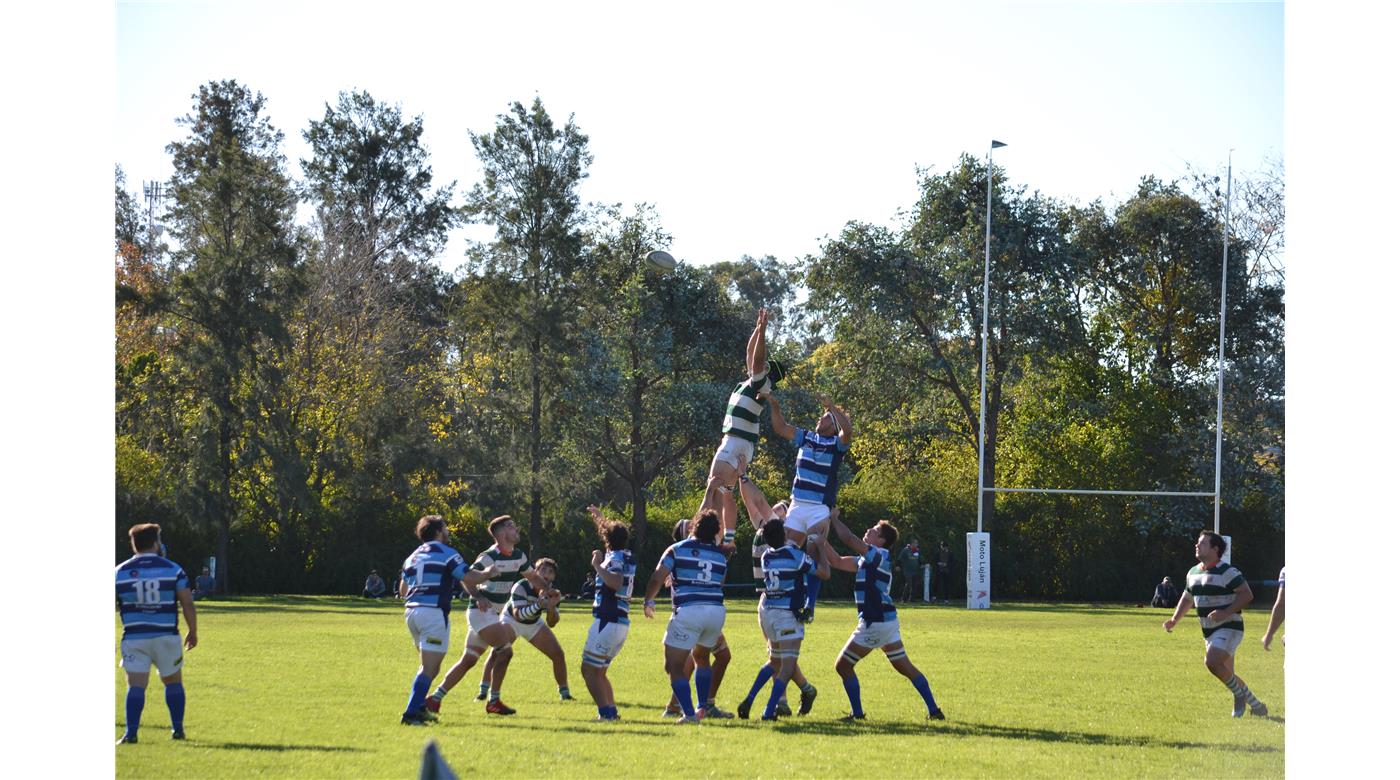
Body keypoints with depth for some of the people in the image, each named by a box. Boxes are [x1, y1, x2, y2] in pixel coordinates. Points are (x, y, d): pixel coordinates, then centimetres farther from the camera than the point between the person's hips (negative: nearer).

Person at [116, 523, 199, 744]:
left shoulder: (120, 572, 2)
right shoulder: (173, 569, 0)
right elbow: (187, 603, -2)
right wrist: (192, 631, 9)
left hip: (134, 637, 0)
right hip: (166, 637, 0)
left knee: (136, 685, -3)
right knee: (173, 682, 17)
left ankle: (131, 733, -14)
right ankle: (178, 729, 20)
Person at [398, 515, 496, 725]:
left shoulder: (412, 557, 18)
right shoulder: (446, 553, -4)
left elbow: (403, 590, 23)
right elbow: (469, 578, -10)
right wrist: (487, 573, 9)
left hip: (411, 611, 8)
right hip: (433, 612, -8)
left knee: (428, 666, 22)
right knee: (429, 668, -8)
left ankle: (420, 708, 19)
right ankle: (411, 713, -16)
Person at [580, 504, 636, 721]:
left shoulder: (615, 558, -12)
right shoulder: (628, 557, 14)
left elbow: (615, 582, -32)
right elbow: (615, 534, 37)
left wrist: (598, 566, -23)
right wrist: (599, 517, 46)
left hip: (607, 621, -9)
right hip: (621, 623, 9)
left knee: (589, 669, -6)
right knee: (599, 671, 18)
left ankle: (606, 712, -15)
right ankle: (612, 710, 10)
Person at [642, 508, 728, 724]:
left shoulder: (677, 550, 4)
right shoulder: (721, 555, 15)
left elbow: (657, 579, -2)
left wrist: (648, 602, 13)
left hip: (688, 611, -5)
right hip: (716, 611, 5)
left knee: (674, 666, 1)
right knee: (702, 658, 29)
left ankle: (689, 713, -12)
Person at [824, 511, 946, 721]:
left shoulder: (879, 555, -11)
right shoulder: (867, 559, 15)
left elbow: (848, 539, -21)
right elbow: (838, 562, 17)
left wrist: (834, 519, -8)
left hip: (874, 623, -10)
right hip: (886, 620, 10)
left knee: (843, 665, 1)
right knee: (905, 666, 10)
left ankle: (857, 712, 4)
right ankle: (934, 710, 7)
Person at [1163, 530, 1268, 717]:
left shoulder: (1227, 572, -14)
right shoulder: (1193, 573, 11)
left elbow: (1247, 594, -17)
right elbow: (1187, 598, 24)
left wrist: (1226, 613, -25)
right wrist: (1174, 619, 11)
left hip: (1229, 628, -8)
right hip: (1209, 631, 8)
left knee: (1212, 662, -26)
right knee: (1227, 675, 10)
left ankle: (1240, 695, -6)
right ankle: (1257, 706, 23)